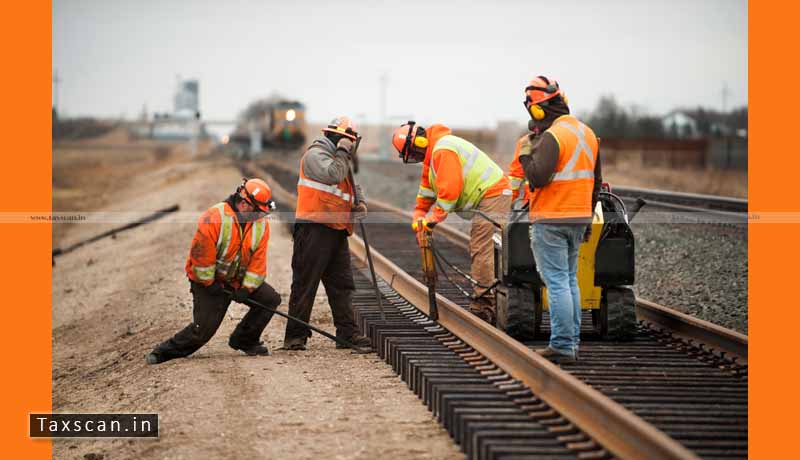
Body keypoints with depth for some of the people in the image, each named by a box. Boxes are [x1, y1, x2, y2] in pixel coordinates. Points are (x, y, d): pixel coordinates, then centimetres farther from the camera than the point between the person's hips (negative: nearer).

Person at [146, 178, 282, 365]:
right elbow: (201, 255, -24)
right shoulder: (213, 218, -25)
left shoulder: (262, 224, -6)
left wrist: (247, 288, -15)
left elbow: (258, 259, -6)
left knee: (270, 299, -8)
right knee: (203, 329, -15)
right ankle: (165, 351, 5)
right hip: (208, 281, -6)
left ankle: (244, 340, 8)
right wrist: (209, 284, -18)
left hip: (240, 280, 6)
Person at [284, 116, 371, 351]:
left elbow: (352, 186, 32)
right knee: (305, 284, -5)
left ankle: (347, 332, 12)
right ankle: (295, 336, 0)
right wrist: (343, 152, -12)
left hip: (337, 231, 9)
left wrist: (360, 202, 11)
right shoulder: (315, 154, -7)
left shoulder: (338, 159, 23)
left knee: (342, 284, 8)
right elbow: (332, 175, -25)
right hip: (314, 229, -9)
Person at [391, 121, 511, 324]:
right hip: (491, 195, 11)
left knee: (481, 249, -14)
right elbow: (427, 187, 22)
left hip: (492, 195, -11)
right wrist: (419, 214, 13)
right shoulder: (432, 153, 16)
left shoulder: (443, 150, -18)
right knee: (479, 248, 13)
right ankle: (487, 304, 16)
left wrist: (435, 217, -17)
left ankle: (483, 305, -16)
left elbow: (449, 188, -24)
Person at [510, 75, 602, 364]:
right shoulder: (587, 134, 13)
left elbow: (538, 177, -24)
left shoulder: (552, 136, -16)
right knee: (569, 280, 15)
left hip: (551, 220, -8)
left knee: (557, 282, -6)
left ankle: (562, 346, -7)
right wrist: (587, 219, 24)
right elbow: (595, 181, 18)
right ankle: (572, 342, 18)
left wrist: (526, 154, -6)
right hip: (578, 219, 9)